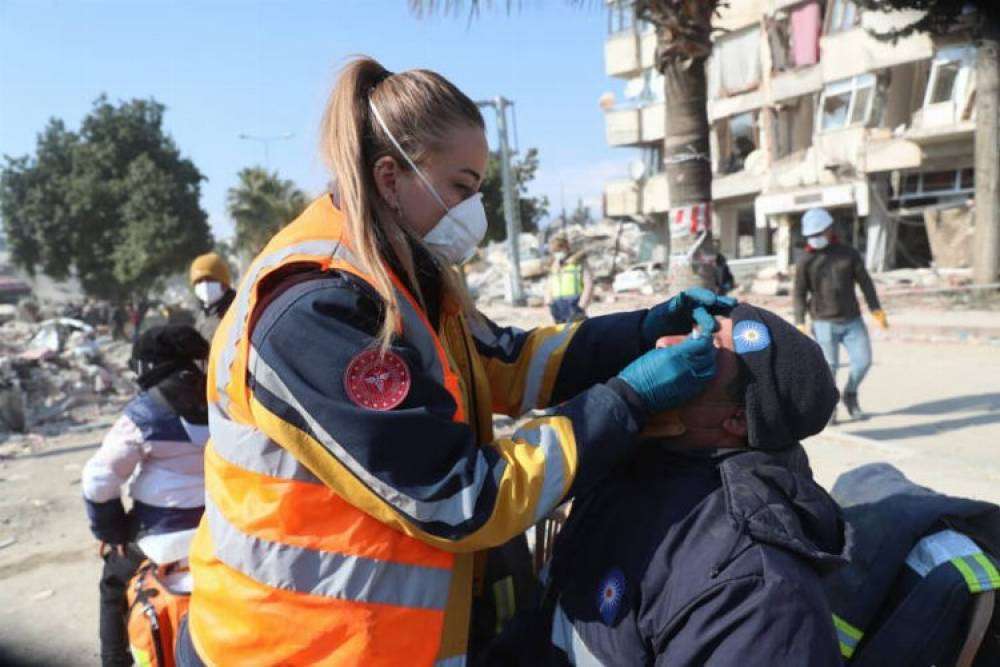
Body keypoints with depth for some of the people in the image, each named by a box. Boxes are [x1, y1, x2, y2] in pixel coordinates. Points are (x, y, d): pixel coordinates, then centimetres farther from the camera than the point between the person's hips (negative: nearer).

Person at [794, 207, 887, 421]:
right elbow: (799, 294, -1)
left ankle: (850, 395, 24)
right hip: (825, 323, -2)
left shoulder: (849, 253, 4)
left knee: (863, 361, -3)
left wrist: (877, 311, -1)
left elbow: (865, 282, 6)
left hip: (852, 321, 2)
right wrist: (800, 323, -9)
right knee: (829, 366, -6)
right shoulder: (805, 261, -2)